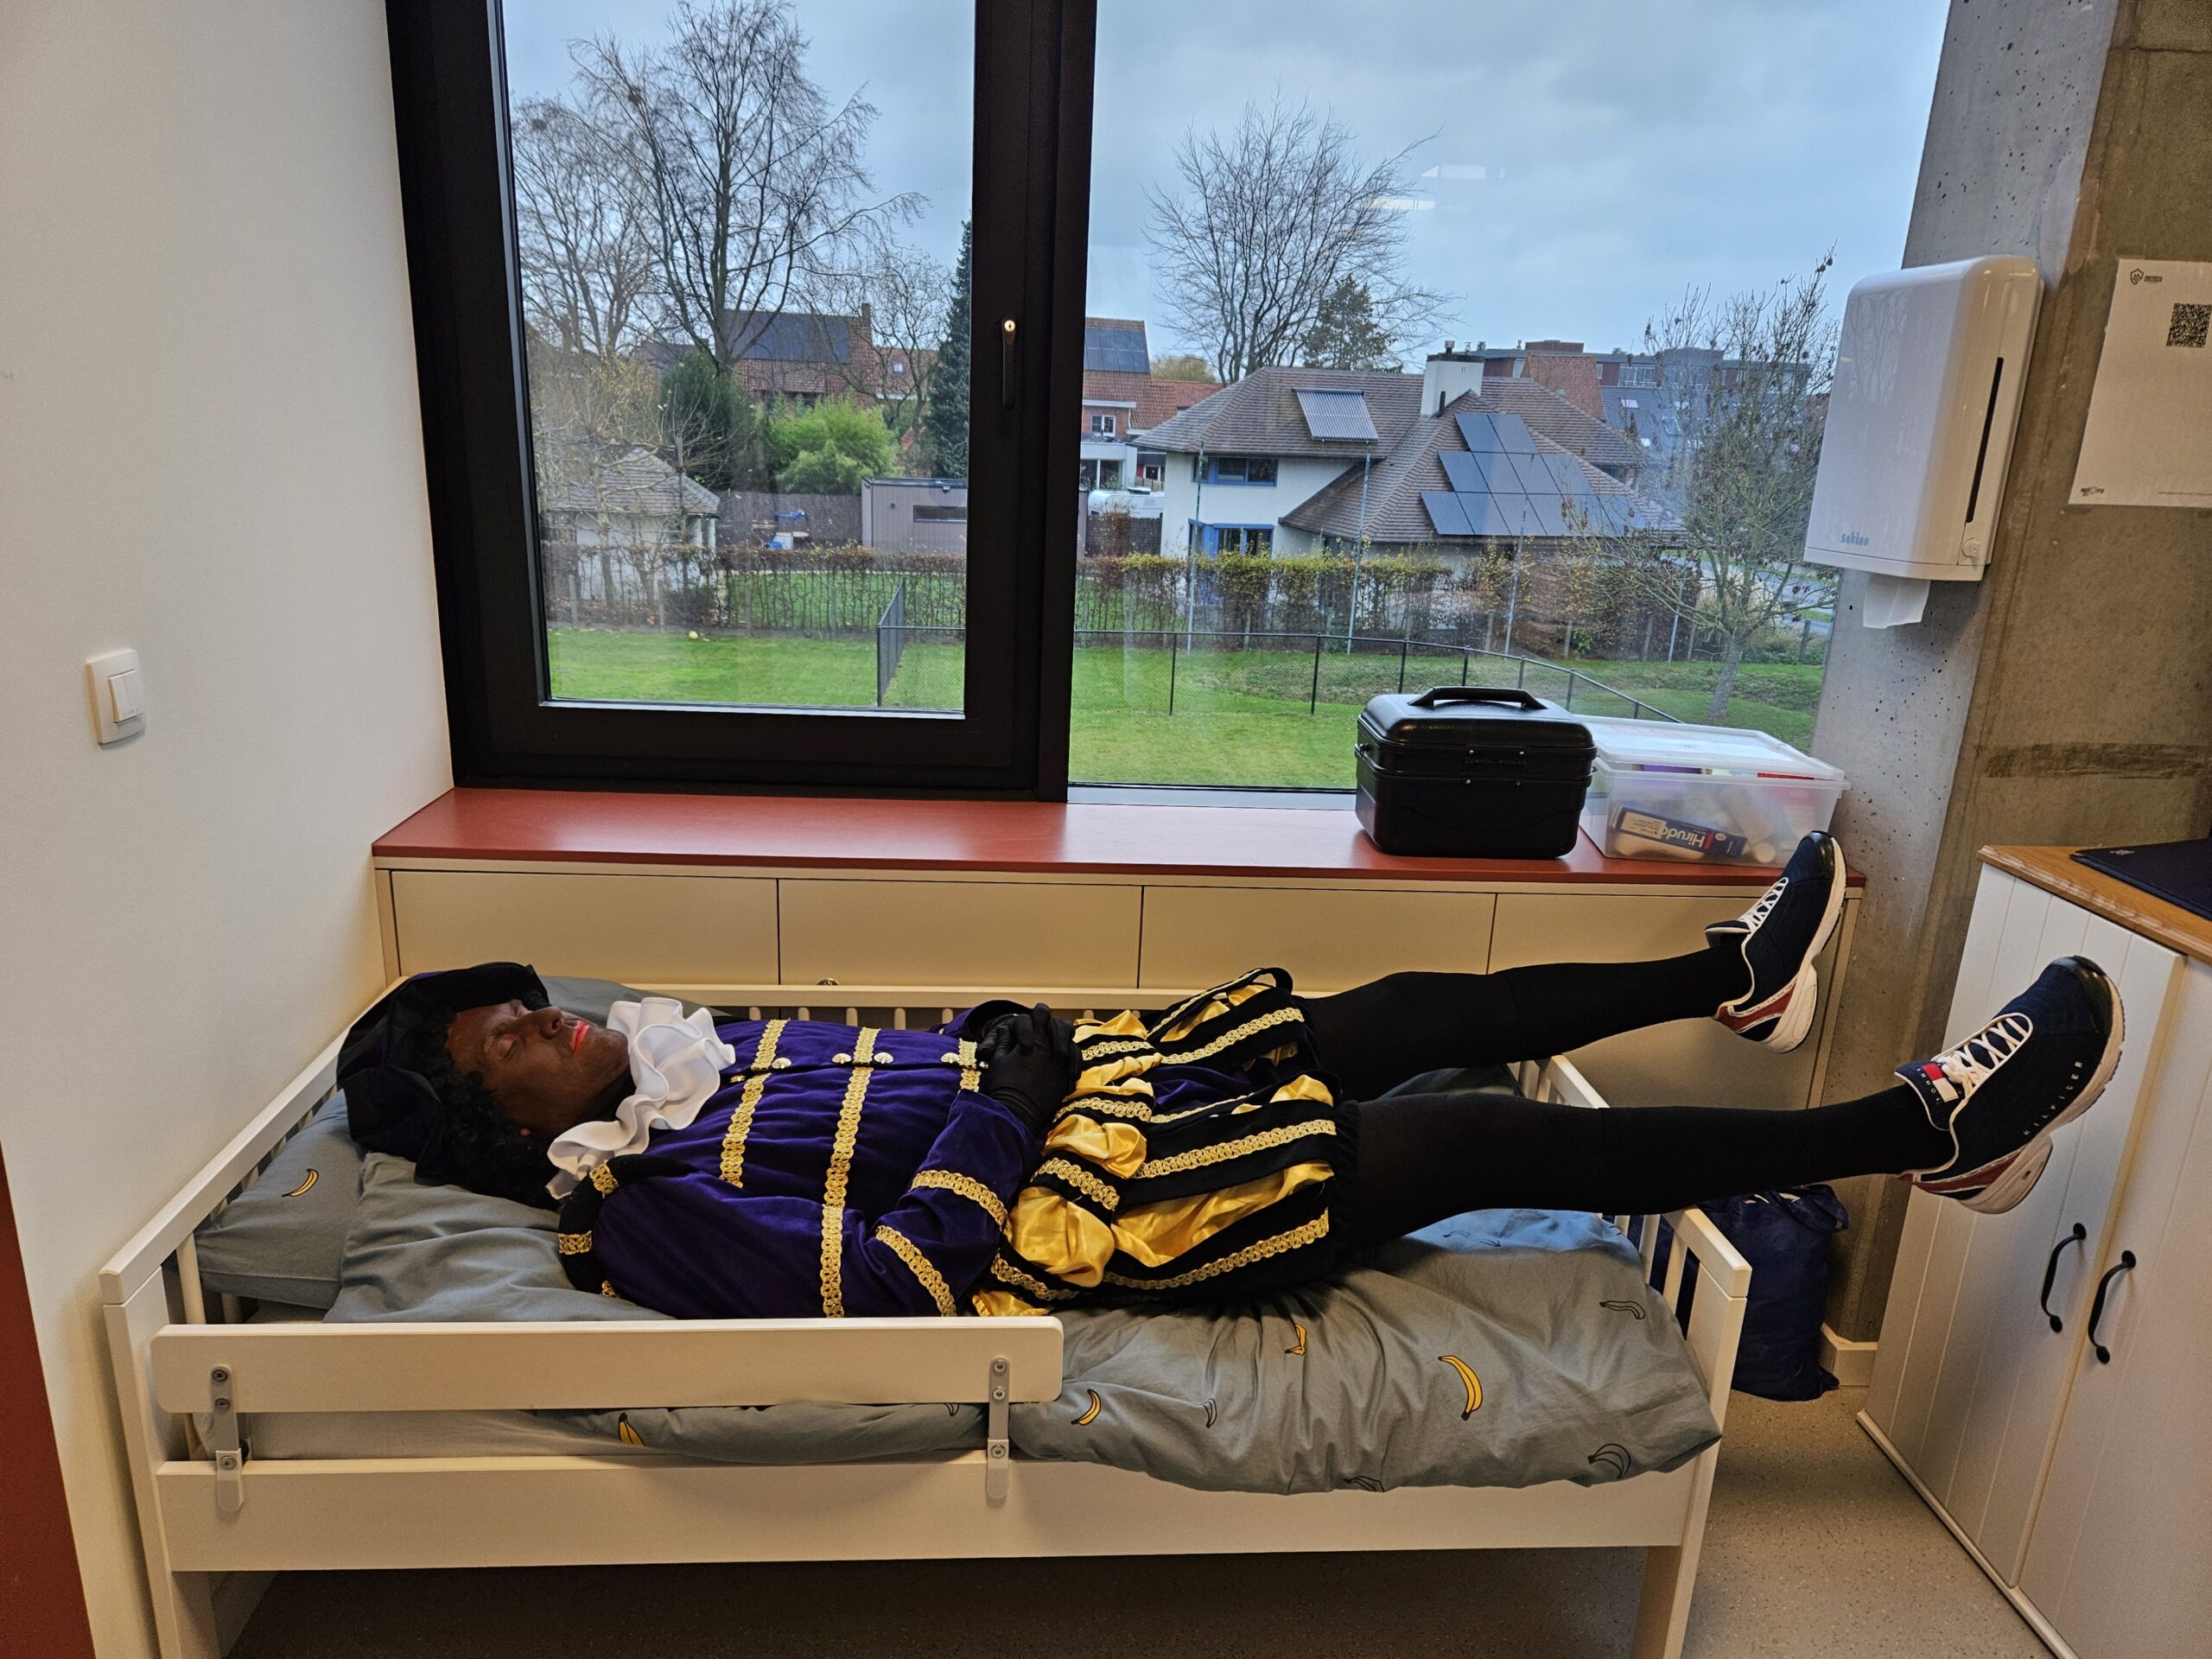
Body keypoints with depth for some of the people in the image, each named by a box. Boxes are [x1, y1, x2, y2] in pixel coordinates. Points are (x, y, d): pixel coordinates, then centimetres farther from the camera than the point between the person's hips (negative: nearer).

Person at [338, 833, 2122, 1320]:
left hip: (1054, 1083, 9)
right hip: (1067, 1207, -9)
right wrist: (1000, 1099, -18)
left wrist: (1004, 1041, 4)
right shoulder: (645, 1211, -14)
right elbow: (898, 1286, -24)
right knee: (1477, 1140, -13)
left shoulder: (676, 1047, 13)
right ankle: (1928, 1129, -2)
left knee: (1409, 1013, 7)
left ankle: (1736, 972, 25)